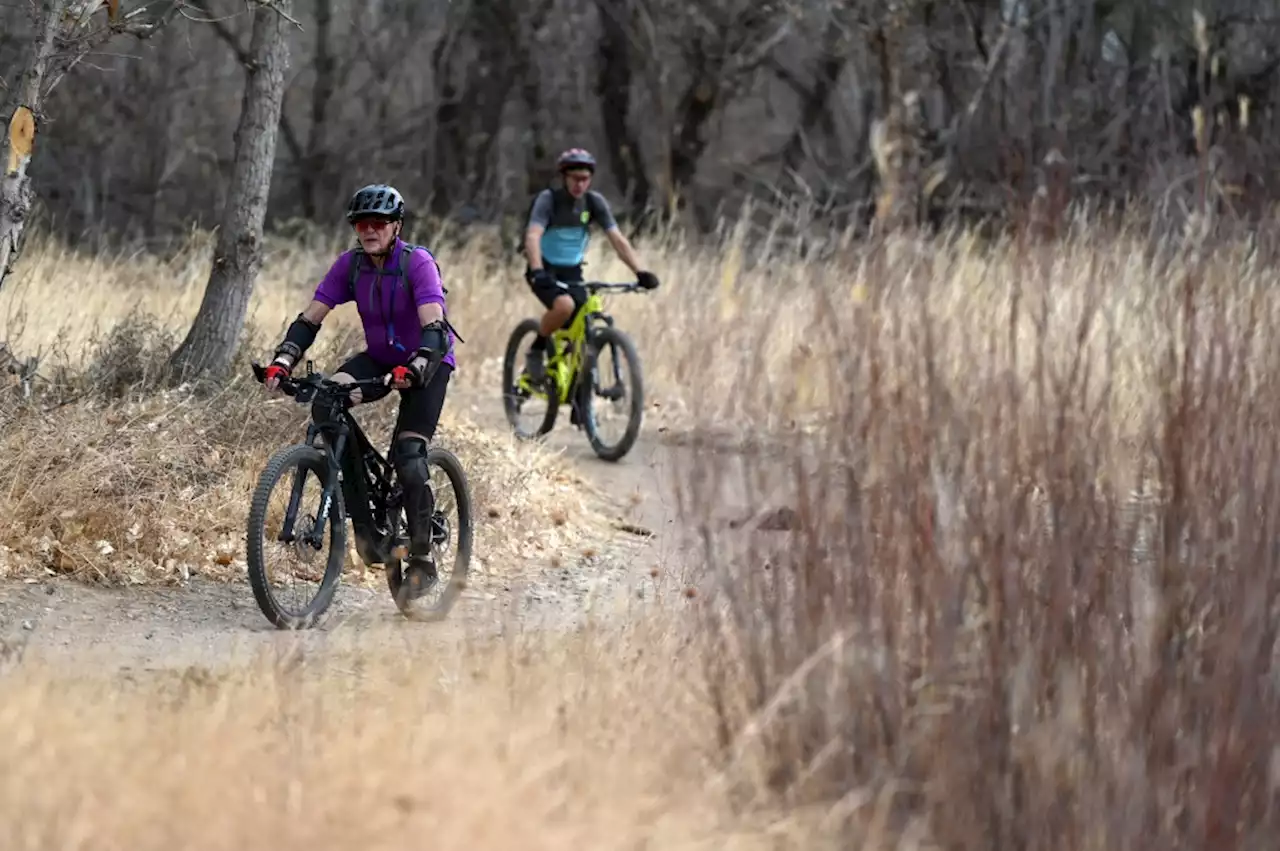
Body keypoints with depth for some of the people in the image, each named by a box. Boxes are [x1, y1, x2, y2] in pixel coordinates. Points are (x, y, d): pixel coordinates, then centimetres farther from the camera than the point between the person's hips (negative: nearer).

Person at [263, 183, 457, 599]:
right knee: (325, 401, -24)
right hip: (379, 358, 5)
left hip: (427, 364, -5)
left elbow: (434, 328, -34)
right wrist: (283, 360, -29)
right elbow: (310, 318, -12)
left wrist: (414, 369, -52)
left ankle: (422, 558, -4)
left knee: (409, 458, -19)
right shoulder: (350, 265, -9)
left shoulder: (417, 263, -23)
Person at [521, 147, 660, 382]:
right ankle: (536, 351, -11)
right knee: (564, 305, -33)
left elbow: (618, 240, -10)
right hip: (546, 272, -4)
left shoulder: (594, 202, -6)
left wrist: (640, 272, -23)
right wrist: (538, 272, -47)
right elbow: (532, 237, -30)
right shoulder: (548, 199, -17)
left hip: (572, 272, 4)